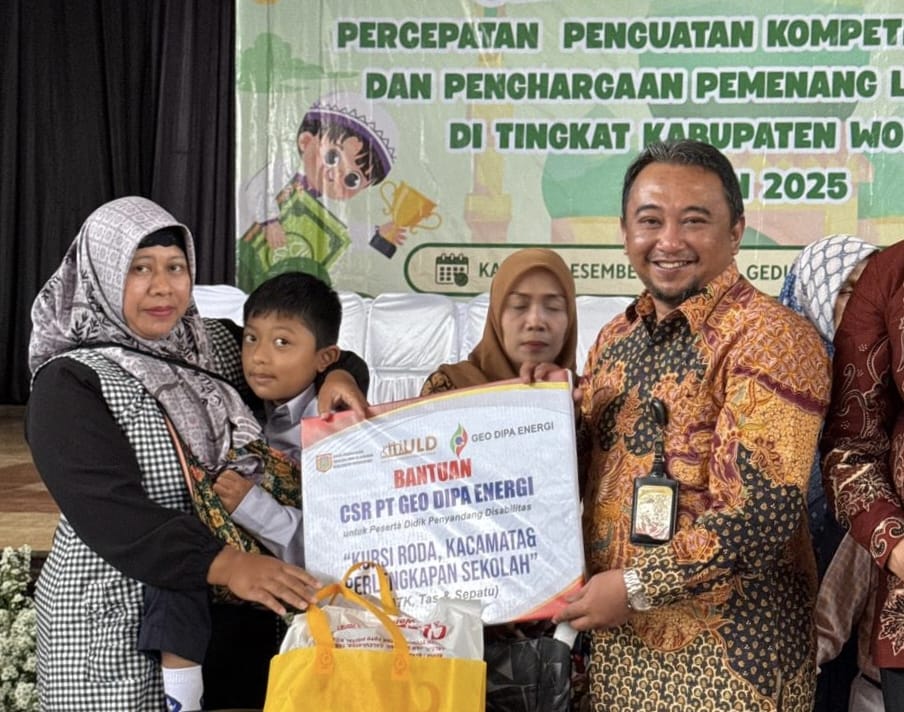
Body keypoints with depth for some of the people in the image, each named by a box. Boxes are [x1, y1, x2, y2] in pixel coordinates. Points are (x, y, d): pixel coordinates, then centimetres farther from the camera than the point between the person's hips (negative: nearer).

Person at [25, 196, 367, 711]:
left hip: (234, 610, 5)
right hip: (120, 620, -5)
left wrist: (337, 377, -8)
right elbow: (110, 513, -23)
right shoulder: (70, 384, -12)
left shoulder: (219, 345, 6)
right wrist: (225, 564, -36)